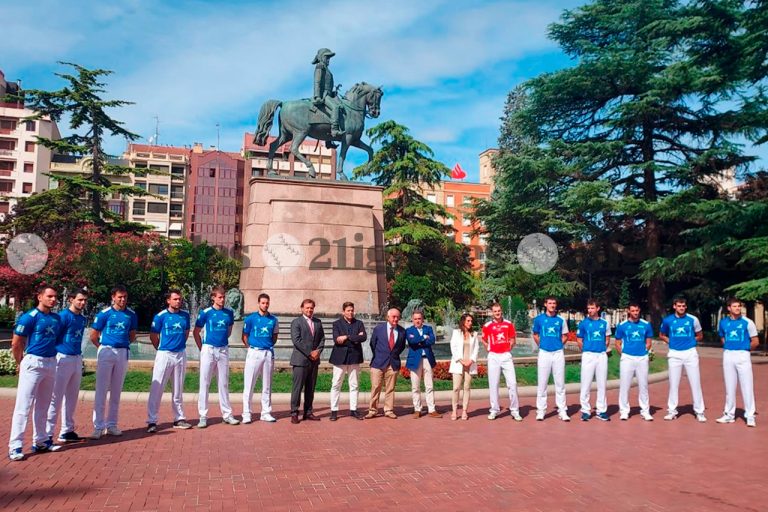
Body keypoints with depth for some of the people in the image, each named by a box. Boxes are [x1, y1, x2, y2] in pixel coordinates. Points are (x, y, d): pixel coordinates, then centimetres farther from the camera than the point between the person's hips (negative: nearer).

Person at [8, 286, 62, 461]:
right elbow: (16, 344, -8)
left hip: (51, 363, 7)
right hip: (33, 363, -7)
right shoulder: (29, 317, -11)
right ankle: (15, 446, 0)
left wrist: (50, 357, 11)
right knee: (23, 405, -5)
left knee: (43, 405, 15)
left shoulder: (57, 318, 8)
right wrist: (21, 363, 3)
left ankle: (40, 441, 25)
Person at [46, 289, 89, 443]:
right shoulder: (63, 316, -12)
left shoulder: (83, 319, 11)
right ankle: (47, 434, 4)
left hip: (77, 359, 8)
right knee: (56, 397, -4)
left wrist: (79, 356, 16)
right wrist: (53, 356, -12)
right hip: (63, 359, -8)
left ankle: (67, 431, 24)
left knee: (72, 397, 14)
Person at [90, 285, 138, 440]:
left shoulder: (131, 315, 5)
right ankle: (98, 426, 1)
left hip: (123, 353, 3)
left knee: (116, 391, 9)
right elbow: (93, 336, 0)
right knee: (101, 390, -3)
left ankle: (112, 424, 18)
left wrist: (123, 345, 9)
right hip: (106, 351, -3)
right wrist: (103, 348, 6)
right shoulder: (104, 313, -5)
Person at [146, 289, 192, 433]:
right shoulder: (160, 316, -8)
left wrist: (180, 345, 11)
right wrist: (161, 349, 6)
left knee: (178, 389, 12)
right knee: (156, 388, -5)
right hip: (164, 355, -4)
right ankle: (152, 421, 0)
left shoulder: (185, 315, 4)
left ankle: (179, 418, 20)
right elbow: (153, 336, 0)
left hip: (180, 354, 4)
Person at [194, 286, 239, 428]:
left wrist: (223, 341, 10)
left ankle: (227, 414, 18)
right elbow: (196, 332, 2)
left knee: (224, 383, 10)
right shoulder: (206, 313, -5)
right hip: (208, 350, -3)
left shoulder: (229, 313, 5)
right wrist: (202, 348, -1)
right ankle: (203, 416, 7)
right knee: (204, 382, 0)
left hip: (223, 350, 3)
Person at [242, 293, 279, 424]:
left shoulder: (273, 319, 6)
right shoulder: (251, 318, -2)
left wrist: (269, 347, 5)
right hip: (254, 352, -3)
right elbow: (245, 337, 3)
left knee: (267, 385, 9)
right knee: (249, 384, -2)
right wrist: (252, 348, -1)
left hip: (268, 353, 3)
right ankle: (246, 414, 6)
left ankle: (266, 413, 17)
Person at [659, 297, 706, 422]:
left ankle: (699, 412, 9)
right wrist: (671, 342, 2)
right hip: (674, 354, 1)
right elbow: (661, 335, 16)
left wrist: (689, 341, 0)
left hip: (690, 353, -1)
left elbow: (700, 336, 13)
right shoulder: (668, 320, 2)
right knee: (673, 383, 6)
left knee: (695, 382, 0)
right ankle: (672, 411, 14)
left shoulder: (693, 319, 1)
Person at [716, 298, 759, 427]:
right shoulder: (723, 322, 7)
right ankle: (729, 414, 18)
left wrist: (745, 349, 5)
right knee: (729, 387, 10)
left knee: (747, 386, -3)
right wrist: (728, 346, 10)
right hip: (728, 356, 4)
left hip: (743, 356, -4)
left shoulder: (747, 322, -4)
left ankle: (750, 416, 4)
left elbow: (755, 342, -1)